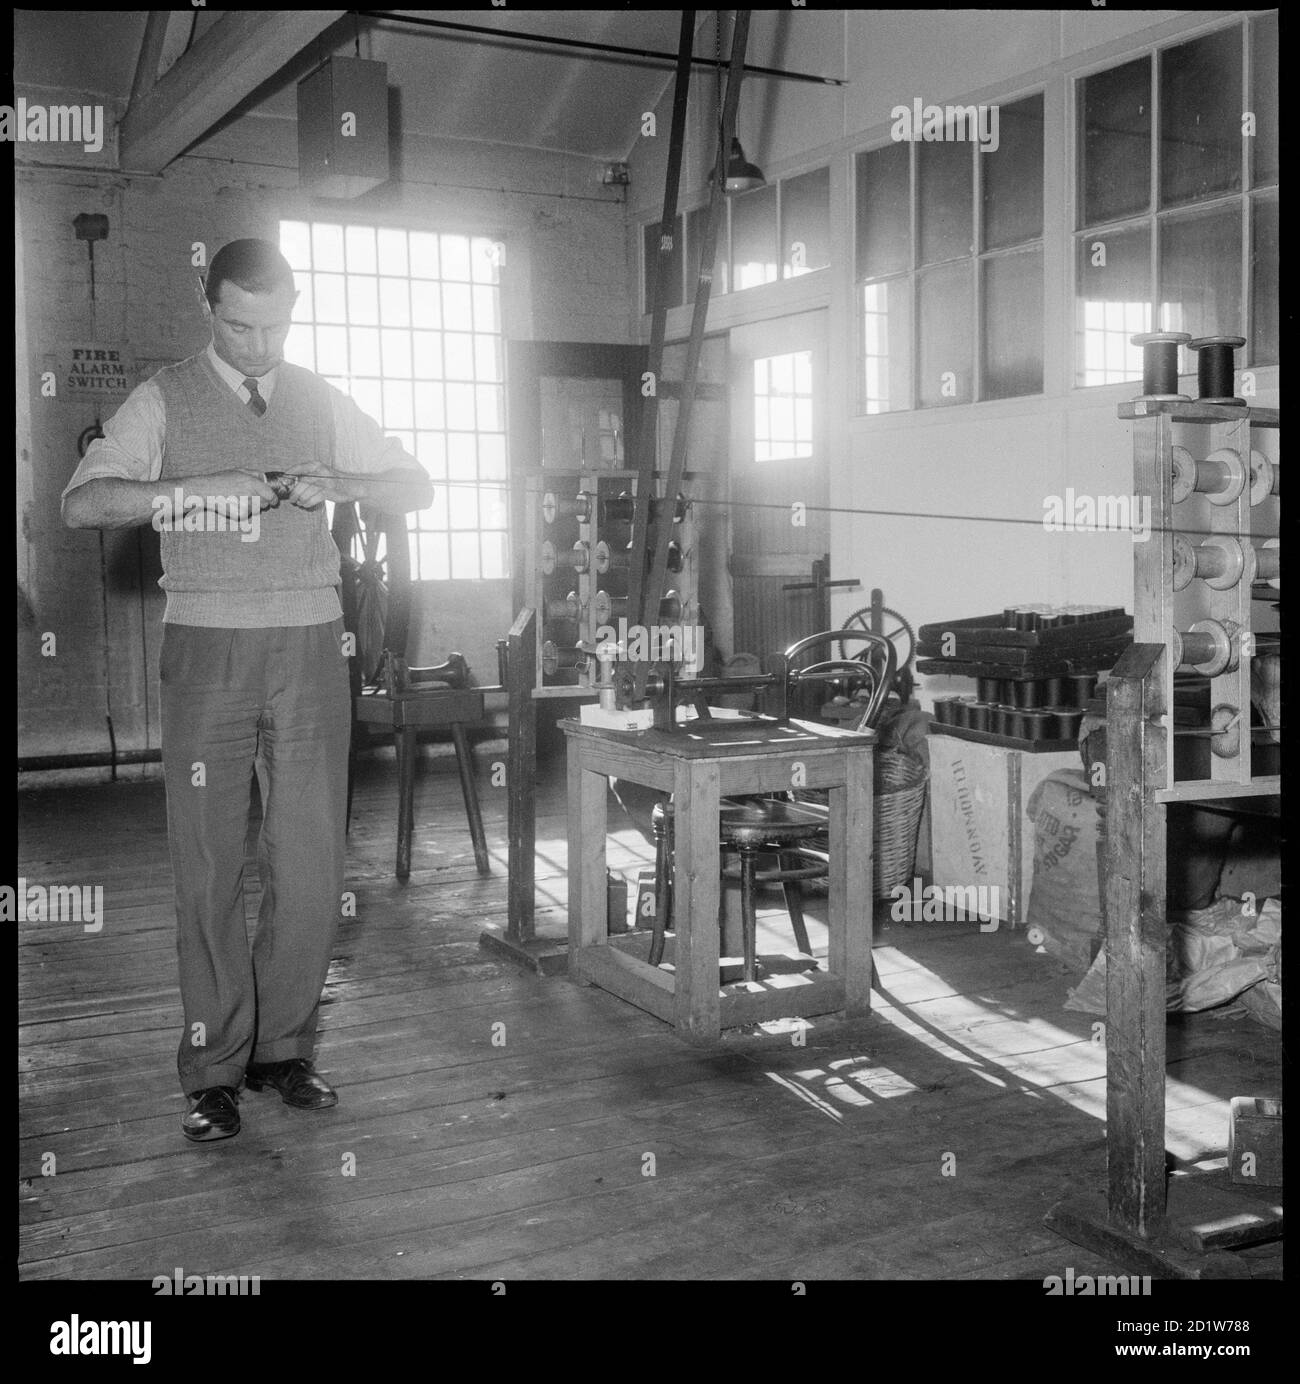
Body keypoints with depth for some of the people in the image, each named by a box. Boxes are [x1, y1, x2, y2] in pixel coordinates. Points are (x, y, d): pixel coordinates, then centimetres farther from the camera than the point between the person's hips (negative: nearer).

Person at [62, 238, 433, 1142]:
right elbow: (82, 504, -8)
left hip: (310, 647, 3)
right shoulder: (165, 401, 3)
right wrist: (202, 491, -21)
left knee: (313, 864, 3)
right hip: (209, 649, -2)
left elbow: (418, 486, 12)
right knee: (210, 866, 1)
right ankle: (214, 1069, 11)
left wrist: (337, 483, -8)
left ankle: (284, 1048, 19)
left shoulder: (321, 403, 12)